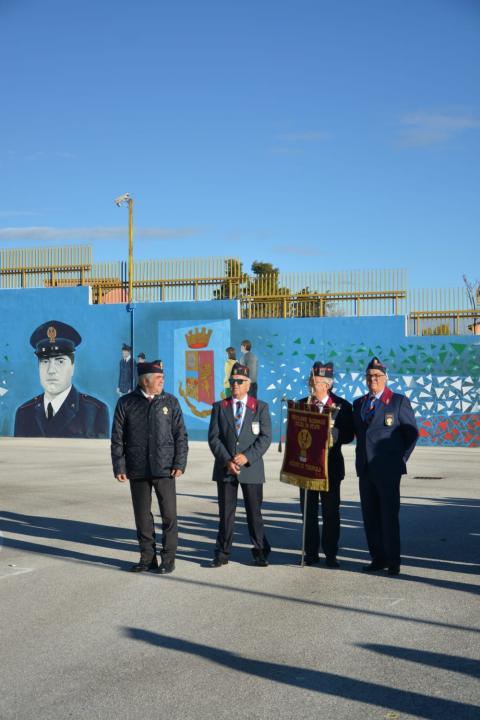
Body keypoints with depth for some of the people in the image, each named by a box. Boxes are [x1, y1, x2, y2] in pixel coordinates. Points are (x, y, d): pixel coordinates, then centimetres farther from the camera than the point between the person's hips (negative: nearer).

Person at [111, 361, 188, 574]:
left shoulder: (170, 402, 5)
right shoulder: (125, 403, 3)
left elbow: (180, 435, 4)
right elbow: (117, 438, 4)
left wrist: (179, 464, -5)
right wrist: (119, 467, -2)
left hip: (164, 469, 0)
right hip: (137, 470, 1)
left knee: (169, 514, -2)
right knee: (142, 516, 8)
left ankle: (168, 559, 9)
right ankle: (147, 558, 20)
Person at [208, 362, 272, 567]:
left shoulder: (261, 407, 5)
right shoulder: (219, 407, 8)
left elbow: (265, 437, -3)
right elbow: (213, 438, 1)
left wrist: (247, 456, -15)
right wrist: (227, 460, -12)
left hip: (251, 468, -1)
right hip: (225, 468, 1)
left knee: (254, 512, 4)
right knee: (225, 512, 5)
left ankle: (260, 552, 14)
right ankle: (222, 554, 13)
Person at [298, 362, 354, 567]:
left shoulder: (342, 406, 0)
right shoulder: (301, 404, 7)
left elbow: (348, 435, -6)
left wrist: (329, 435, -20)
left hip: (331, 466, -2)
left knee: (331, 512, 2)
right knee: (309, 511, 7)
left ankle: (330, 554, 10)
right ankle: (311, 553, 16)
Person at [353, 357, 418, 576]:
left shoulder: (398, 401, -2)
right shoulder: (359, 404, 14)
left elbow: (412, 432, 1)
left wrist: (400, 458, -1)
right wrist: (362, 458, 11)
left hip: (388, 469, -5)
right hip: (365, 468, 6)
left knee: (389, 516, -3)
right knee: (370, 516, 8)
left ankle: (393, 562, 4)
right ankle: (378, 558, 17)